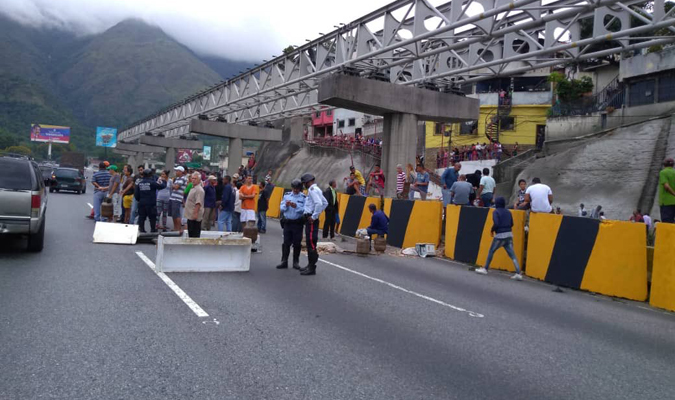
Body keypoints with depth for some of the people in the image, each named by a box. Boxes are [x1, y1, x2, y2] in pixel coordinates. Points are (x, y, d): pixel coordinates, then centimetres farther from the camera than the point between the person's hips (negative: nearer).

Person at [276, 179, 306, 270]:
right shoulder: (286, 195, 9)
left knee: (297, 243, 3)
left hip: (298, 223, -3)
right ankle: (284, 262, 10)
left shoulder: (303, 197, -3)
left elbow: (304, 210, -12)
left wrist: (296, 206, -24)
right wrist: (286, 205, -14)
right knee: (286, 243, 6)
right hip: (287, 222, 3)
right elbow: (281, 208, 6)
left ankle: (296, 262, 14)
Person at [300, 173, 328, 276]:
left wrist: (314, 216, -19)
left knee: (311, 243, -7)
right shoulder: (316, 189, 17)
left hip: (311, 220, -10)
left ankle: (312, 268, -3)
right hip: (310, 218, 10)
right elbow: (325, 203, 23)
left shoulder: (312, 189, -13)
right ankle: (310, 265, 24)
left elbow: (319, 204, -26)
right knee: (309, 243, 15)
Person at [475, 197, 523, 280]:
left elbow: (496, 224, -17)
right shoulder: (508, 212, 11)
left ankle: (485, 269, 22)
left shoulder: (496, 212, -6)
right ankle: (518, 273, -8)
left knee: (491, 251, 14)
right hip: (509, 234, 5)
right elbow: (511, 224, 11)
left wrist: (492, 230, 0)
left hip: (500, 235, -5)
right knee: (512, 255, 0)